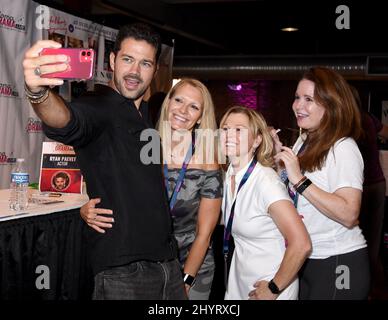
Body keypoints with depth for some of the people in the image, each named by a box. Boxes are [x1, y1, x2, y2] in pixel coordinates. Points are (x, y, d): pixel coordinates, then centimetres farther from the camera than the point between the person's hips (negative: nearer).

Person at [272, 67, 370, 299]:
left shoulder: (343, 148, -17)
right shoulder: (304, 142, 8)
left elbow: (349, 215, -27)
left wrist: (300, 180, -28)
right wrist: (279, 152, 5)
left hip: (338, 263, -8)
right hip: (305, 259, 8)